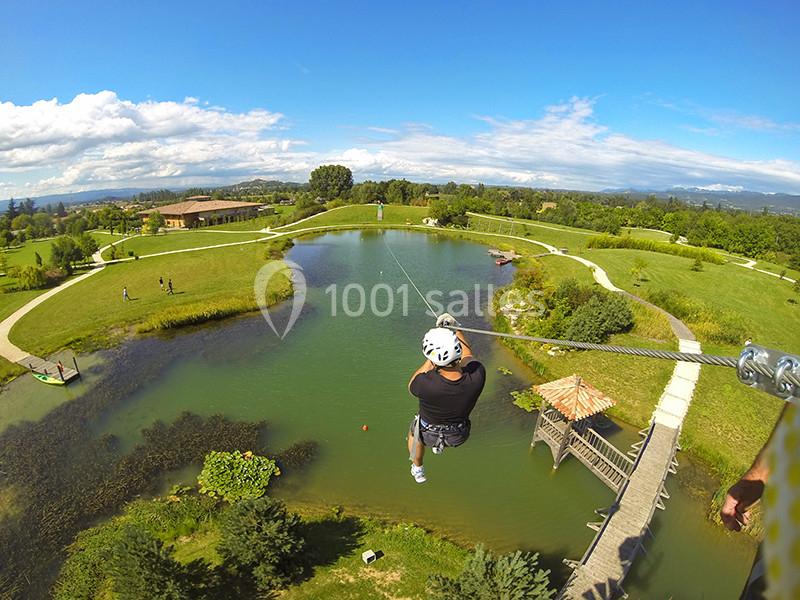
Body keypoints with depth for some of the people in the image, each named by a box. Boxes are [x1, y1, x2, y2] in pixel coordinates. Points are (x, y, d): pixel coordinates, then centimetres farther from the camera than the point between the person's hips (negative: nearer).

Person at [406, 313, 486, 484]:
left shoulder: (427, 384, -42)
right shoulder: (477, 376, -35)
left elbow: (411, 385, -15)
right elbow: (467, 356, -10)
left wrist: (430, 360, -11)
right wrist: (454, 329, -1)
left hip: (428, 434, -2)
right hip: (459, 436, 3)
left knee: (414, 431, 34)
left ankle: (417, 469, 58)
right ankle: (439, 447, 58)